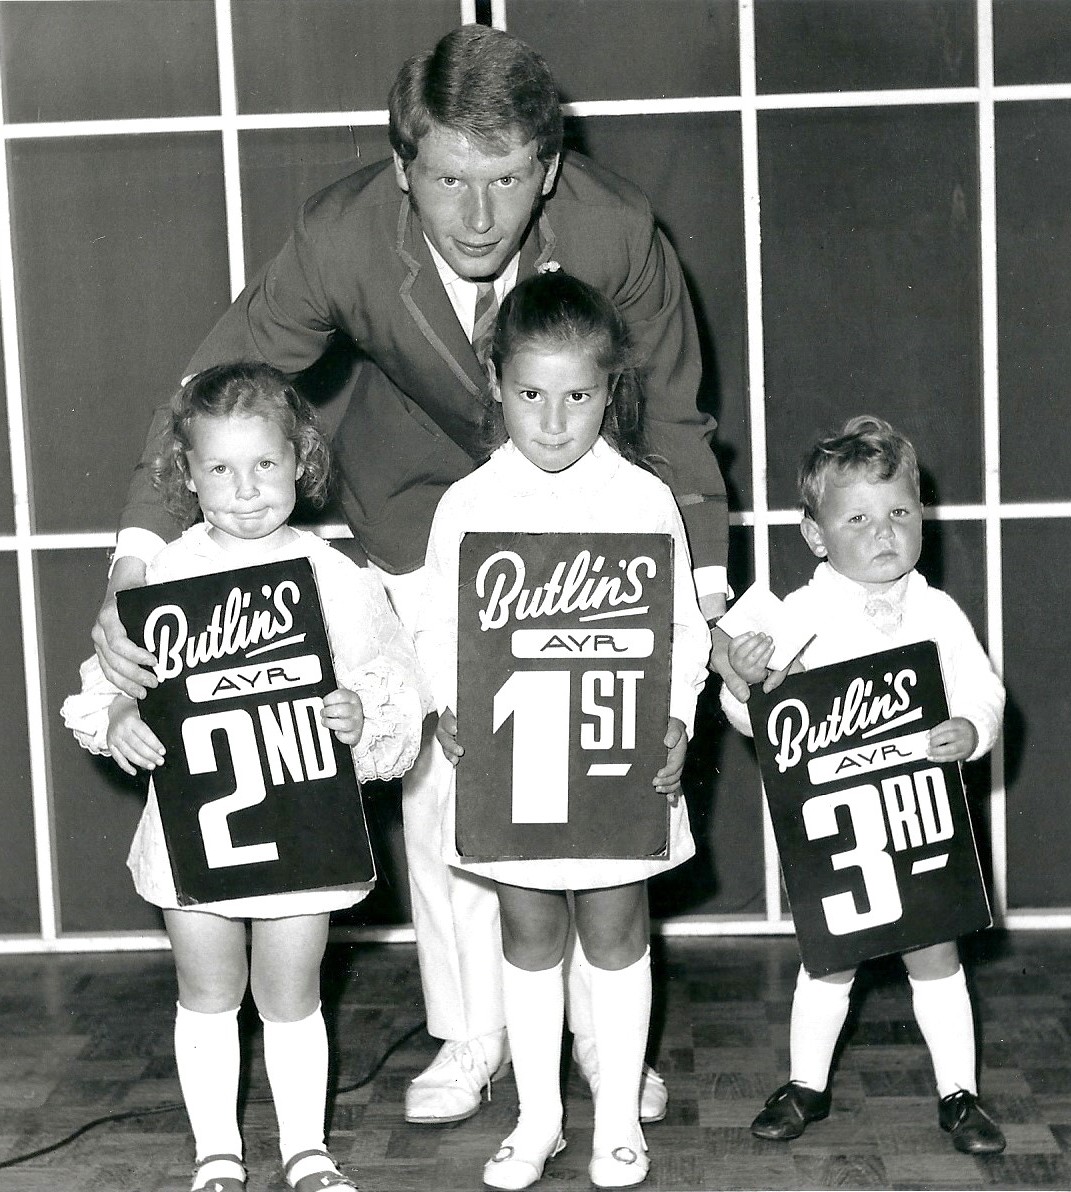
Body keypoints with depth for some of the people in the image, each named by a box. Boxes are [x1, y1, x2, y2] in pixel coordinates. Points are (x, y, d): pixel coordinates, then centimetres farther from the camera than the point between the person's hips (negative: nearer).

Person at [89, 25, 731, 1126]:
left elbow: (672, 414, -14)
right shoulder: (340, 238, -31)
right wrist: (133, 569, -35)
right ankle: (471, 1033, 21)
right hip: (425, 498, 1)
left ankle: (606, 1035, 21)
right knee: (435, 770, 2)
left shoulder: (617, 229, -31)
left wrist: (705, 593, -14)